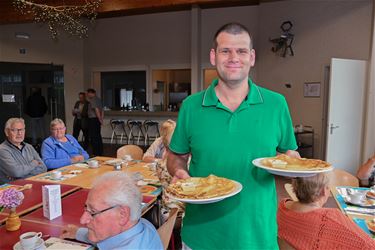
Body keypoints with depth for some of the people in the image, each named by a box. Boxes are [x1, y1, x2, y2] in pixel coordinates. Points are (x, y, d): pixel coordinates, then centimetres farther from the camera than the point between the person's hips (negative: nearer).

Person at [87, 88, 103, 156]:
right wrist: (101, 118, 12)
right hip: (97, 119, 9)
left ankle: (96, 153, -3)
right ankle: (100, 152, 20)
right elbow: (102, 110, 14)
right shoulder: (98, 99, 15)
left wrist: (100, 119, -14)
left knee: (93, 137, -4)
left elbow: (96, 110, -20)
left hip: (93, 119, -9)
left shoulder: (92, 100, -12)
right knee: (98, 136, 14)